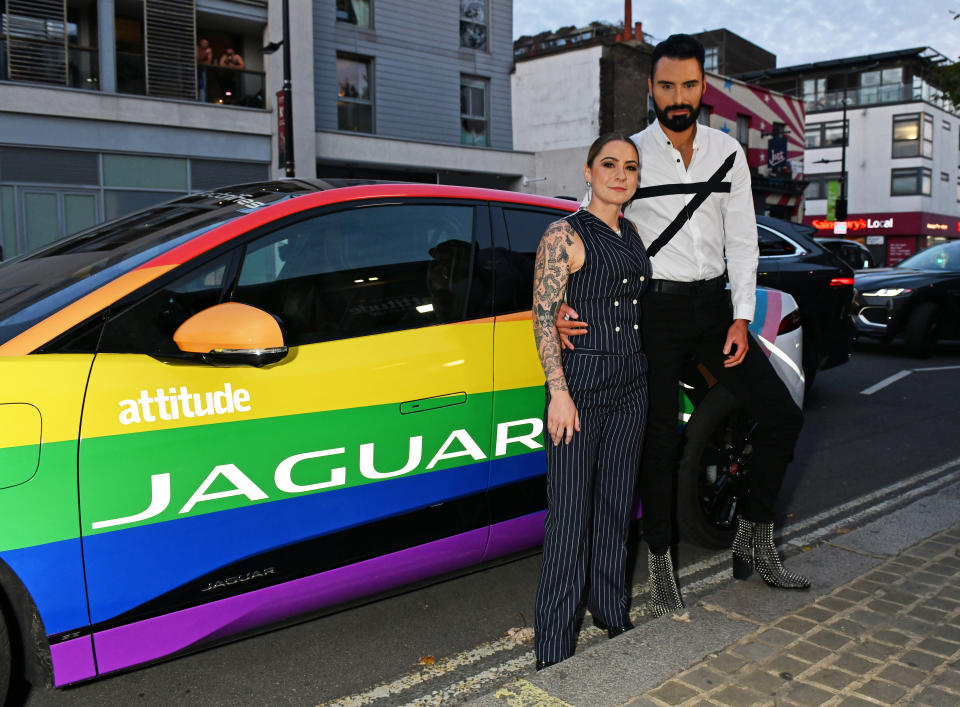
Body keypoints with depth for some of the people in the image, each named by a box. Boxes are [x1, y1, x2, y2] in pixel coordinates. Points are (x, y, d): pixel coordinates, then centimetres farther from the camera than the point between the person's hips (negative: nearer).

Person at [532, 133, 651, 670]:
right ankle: (555, 647, 7)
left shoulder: (633, 235, 14)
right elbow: (543, 316, -13)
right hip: (581, 383, -6)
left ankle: (614, 615, 30)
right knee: (571, 514, -4)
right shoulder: (565, 235, -7)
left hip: (631, 385, 7)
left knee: (616, 506, 14)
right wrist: (558, 392, -19)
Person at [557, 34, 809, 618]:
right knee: (661, 438, 0)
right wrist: (565, 301, -27)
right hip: (657, 308, -4)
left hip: (714, 303, 5)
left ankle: (754, 542, 19)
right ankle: (661, 563, 16)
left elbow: (741, 240, 7)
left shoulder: (728, 153, 7)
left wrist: (740, 319, -3)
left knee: (782, 415, 3)